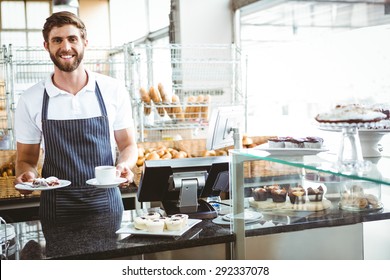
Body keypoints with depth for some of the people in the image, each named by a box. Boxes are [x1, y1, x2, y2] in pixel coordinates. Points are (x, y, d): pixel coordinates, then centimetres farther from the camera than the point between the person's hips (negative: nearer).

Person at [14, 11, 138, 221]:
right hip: (56, 210, 0)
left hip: (106, 203, 0)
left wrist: (124, 165, -14)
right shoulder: (30, 100, -1)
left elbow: (128, 145, 7)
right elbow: (26, 158, 8)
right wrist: (26, 174, -14)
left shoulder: (114, 90, -1)